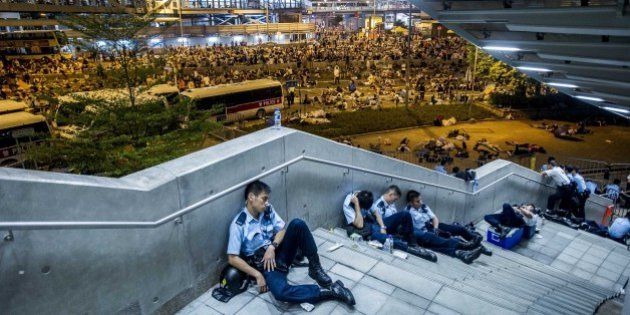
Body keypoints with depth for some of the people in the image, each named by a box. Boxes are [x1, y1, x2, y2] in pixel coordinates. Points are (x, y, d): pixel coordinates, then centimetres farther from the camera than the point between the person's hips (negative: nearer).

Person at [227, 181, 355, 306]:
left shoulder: (268, 210, 0)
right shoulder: (238, 224, -15)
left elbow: (282, 229, 4)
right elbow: (232, 258, -14)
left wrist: (272, 247, -16)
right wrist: (257, 275, -18)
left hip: (278, 252, 5)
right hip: (263, 262, -5)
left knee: (297, 224, -21)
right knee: (281, 292, -36)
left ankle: (315, 268, -14)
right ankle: (330, 291, -30)